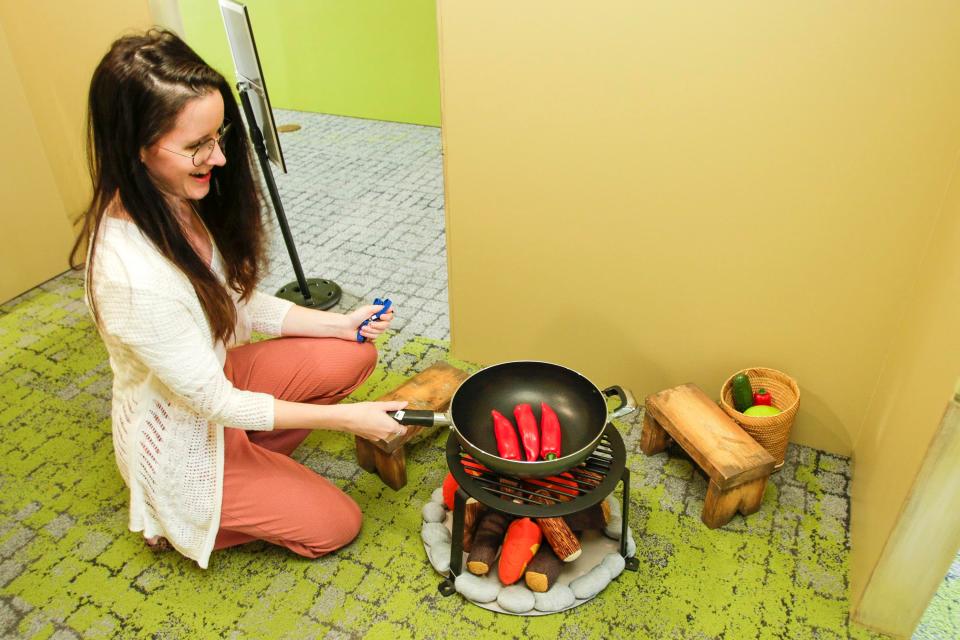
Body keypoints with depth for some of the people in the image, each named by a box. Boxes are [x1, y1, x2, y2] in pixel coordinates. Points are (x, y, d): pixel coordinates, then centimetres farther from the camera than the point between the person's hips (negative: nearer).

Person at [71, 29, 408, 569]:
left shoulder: (179, 202, -12)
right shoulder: (133, 275, -38)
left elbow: (241, 302, 1)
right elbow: (214, 402, -27)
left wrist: (340, 323, -8)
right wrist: (345, 417, -22)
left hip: (218, 374, 7)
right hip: (181, 438, -7)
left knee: (356, 356, -3)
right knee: (337, 524, 3)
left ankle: (252, 463, 10)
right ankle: (173, 519, 14)